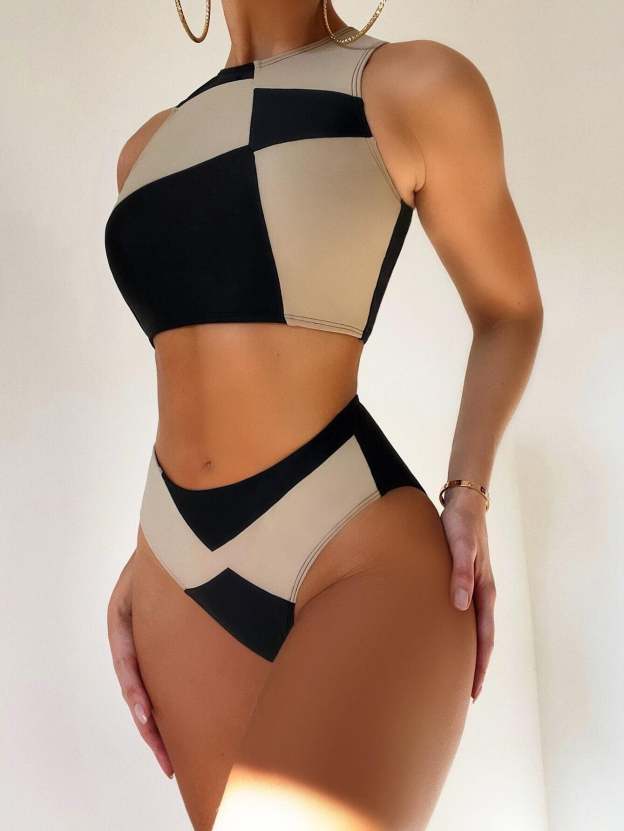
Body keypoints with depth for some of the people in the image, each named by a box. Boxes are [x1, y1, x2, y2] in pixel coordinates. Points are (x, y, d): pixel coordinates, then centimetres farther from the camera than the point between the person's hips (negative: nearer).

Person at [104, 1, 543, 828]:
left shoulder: (415, 86, -1)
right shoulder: (150, 147, 15)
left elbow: (509, 311, 9)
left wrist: (469, 498, -5)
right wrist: (150, 553, 12)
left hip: (364, 556, -5)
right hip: (189, 580, 6)